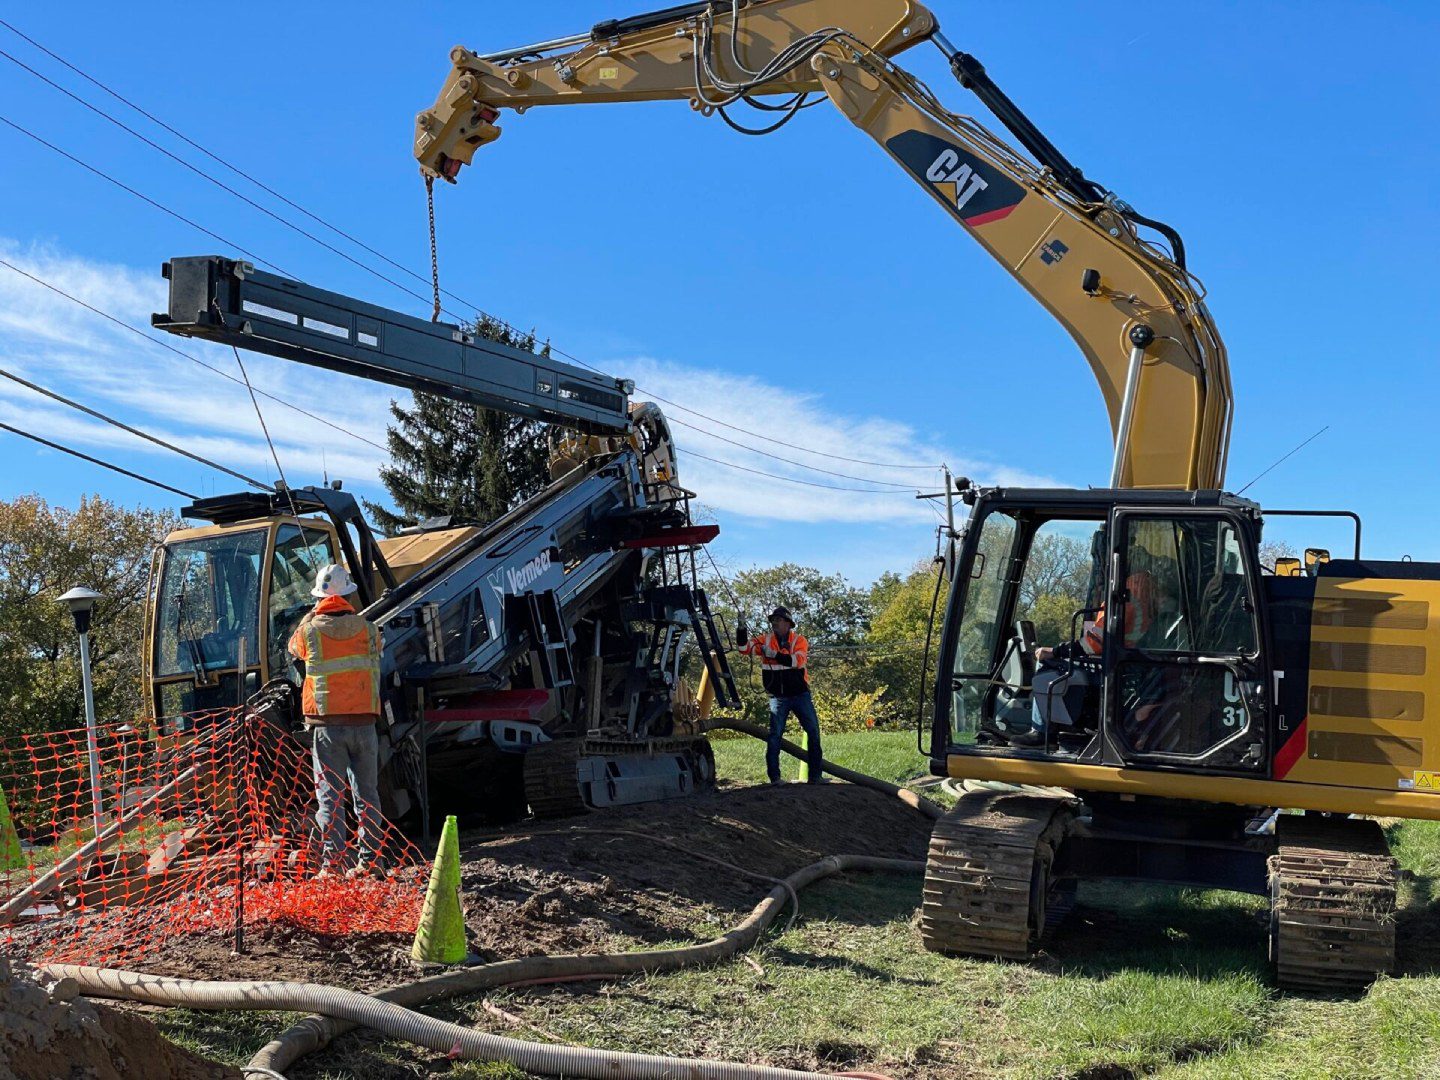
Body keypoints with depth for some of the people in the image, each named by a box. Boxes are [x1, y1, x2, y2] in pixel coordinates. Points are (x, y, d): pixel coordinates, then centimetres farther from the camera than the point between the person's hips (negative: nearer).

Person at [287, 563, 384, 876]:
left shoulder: (310, 630, -3)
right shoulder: (367, 629, 1)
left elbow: (294, 648, 20)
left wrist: (312, 615, 26)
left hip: (327, 724, -2)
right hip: (364, 721, 2)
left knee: (329, 795, 0)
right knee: (367, 794, 11)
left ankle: (331, 864, -5)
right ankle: (370, 860, 14)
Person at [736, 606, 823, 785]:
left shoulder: (799, 640, -1)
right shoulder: (765, 640, 4)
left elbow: (798, 660, -19)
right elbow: (745, 648, -7)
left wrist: (775, 655, -31)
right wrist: (741, 630, -23)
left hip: (800, 694, 0)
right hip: (778, 697, 0)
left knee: (813, 732, 2)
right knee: (775, 735, -3)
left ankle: (815, 775, 11)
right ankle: (774, 777, 2)